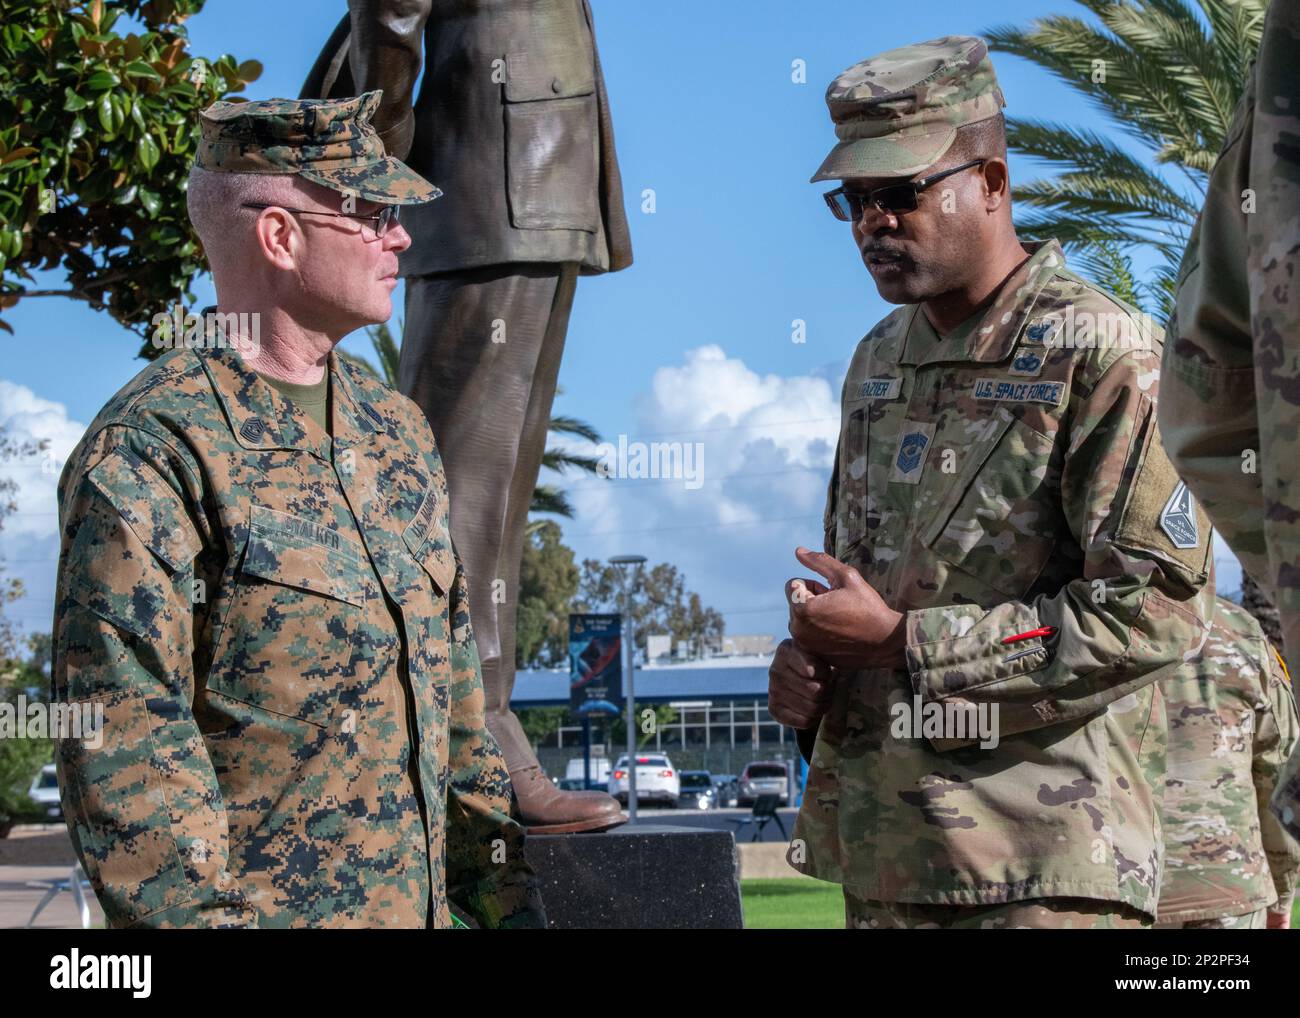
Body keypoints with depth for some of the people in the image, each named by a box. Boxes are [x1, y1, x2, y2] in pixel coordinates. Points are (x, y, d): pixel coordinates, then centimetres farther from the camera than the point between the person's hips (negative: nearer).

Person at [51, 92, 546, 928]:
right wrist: (200, 914, -20)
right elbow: (124, 750, -17)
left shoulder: (398, 432, 11)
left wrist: (507, 890, 13)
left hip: (417, 905, 7)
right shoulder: (144, 457, -13)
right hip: (258, 907, -7)